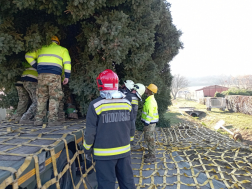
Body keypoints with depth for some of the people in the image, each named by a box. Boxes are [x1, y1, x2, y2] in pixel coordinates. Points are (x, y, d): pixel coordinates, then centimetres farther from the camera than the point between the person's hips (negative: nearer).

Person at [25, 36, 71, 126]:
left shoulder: (41, 49, 25)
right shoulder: (63, 49, 17)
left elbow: (28, 55, 22)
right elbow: (67, 62, 5)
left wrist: (36, 66, 19)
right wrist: (67, 76, 1)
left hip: (41, 75, 3)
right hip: (54, 75, -3)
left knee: (41, 97, 9)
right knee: (54, 97, -1)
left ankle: (38, 119, 8)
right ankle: (52, 119, -5)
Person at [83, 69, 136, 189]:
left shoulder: (96, 105, -13)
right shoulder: (127, 103, -1)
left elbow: (90, 132, -9)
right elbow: (131, 129, 8)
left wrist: (87, 150, 7)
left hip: (104, 154, -4)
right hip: (124, 151, 4)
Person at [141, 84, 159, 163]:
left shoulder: (150, 101, -22)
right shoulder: (150, 99, 12)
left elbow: (150, 114, -25)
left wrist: (146, 124, -22)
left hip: (150, 123, -10)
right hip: (150, 122, 10)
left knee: (150, 139, -1)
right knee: (149, 139, 19)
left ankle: (152, 157, 9)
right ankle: (151, 153, 31)